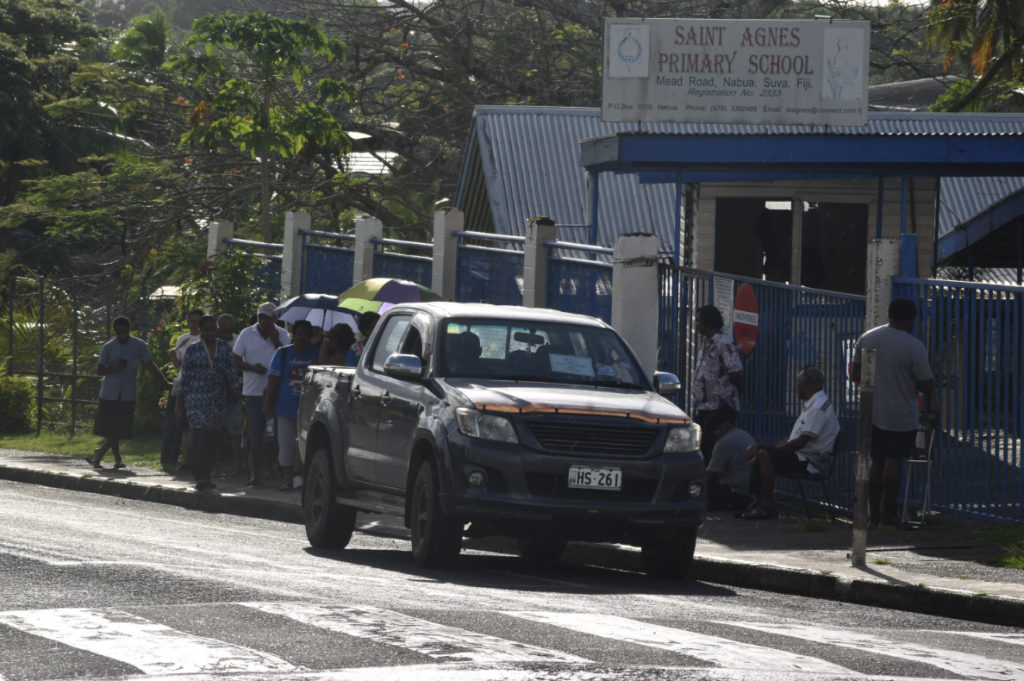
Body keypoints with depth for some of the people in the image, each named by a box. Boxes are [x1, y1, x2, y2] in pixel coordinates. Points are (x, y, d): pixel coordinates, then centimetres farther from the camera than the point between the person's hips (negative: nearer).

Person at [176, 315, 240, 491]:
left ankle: (206, 475, 13)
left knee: (213, 438, 4)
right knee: (199, 435, -13)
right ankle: (200, 477, -17)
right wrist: (180, 402, 1)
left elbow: (232, 374, 10)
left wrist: (239, 392, 2)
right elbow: (185, 377, 2)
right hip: (196, 397, -4)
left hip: (217, 398, 4)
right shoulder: (192, 350, 0)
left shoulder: (224, 348, 9)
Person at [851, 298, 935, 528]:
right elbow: (927, 386, -13)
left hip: (872, 412, 5)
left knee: (876, 463, 11)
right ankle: (888, 514, 3)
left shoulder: (866, 338, 1)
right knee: (893, 462, 1)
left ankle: (874, 514, 14)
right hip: (901, 417, -5)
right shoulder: (914, 347, -15)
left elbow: (855, 374, 10)